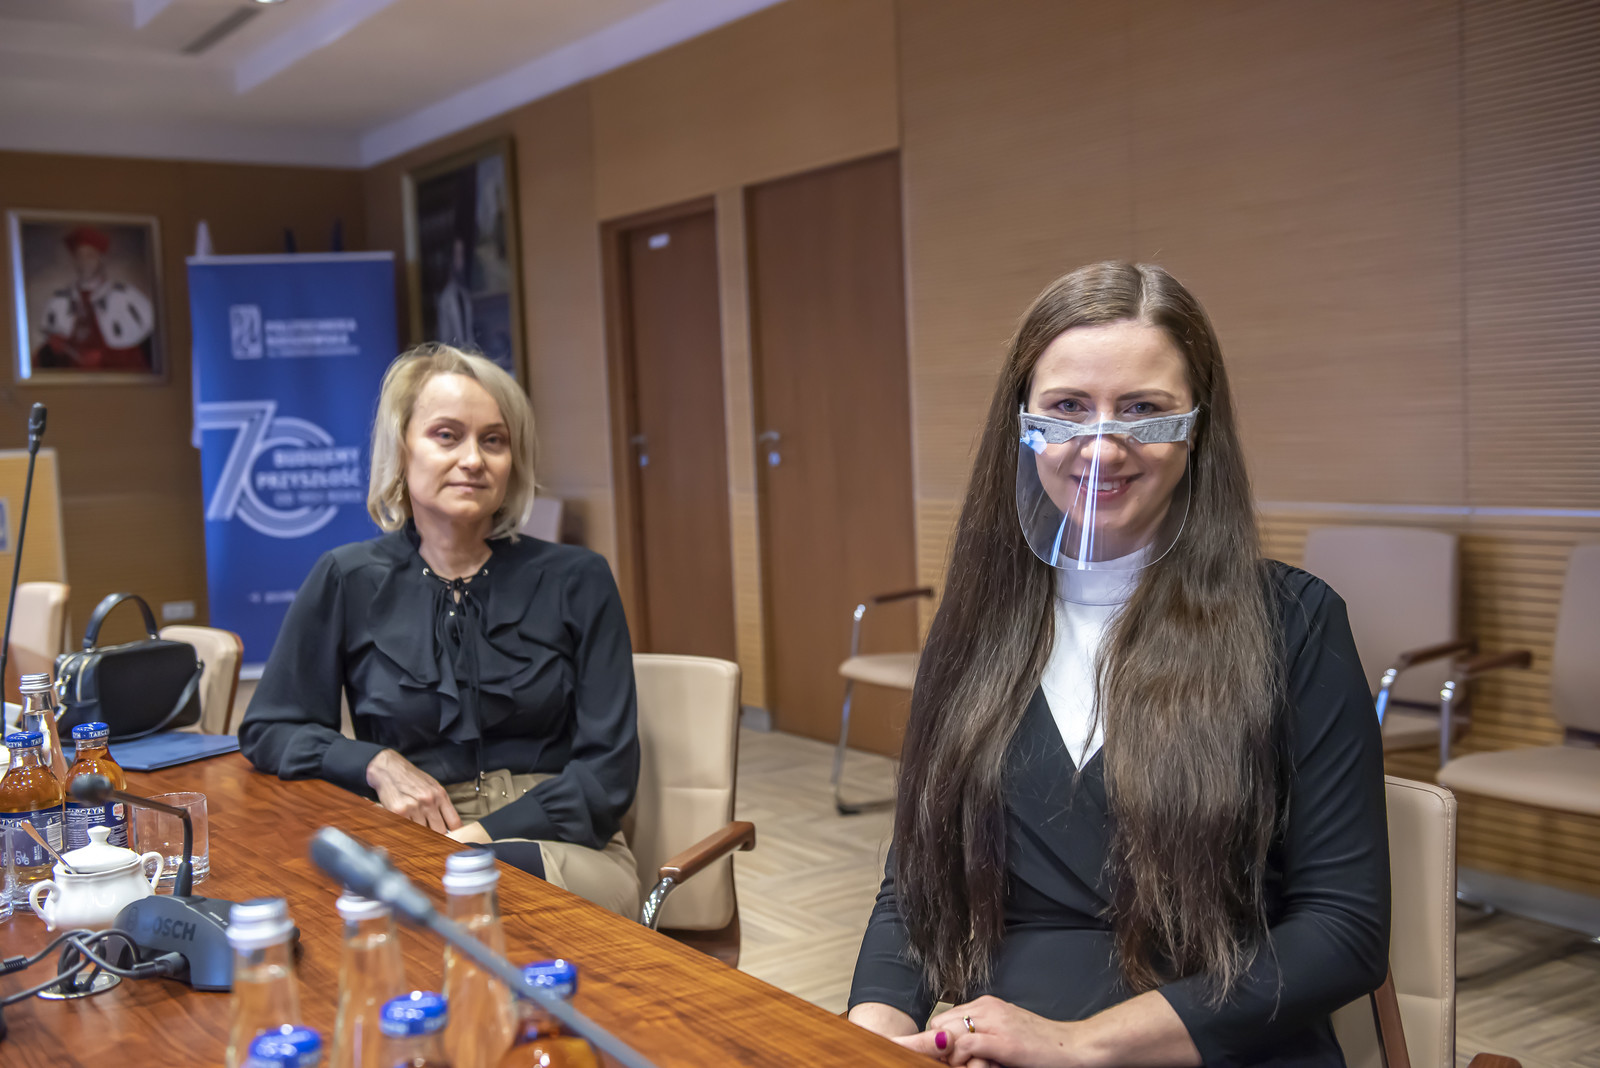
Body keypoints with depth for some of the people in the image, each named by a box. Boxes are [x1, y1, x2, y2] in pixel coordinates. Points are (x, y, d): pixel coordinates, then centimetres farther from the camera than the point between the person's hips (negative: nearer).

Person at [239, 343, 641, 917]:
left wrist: (484, 839, -13)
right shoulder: (347, 582, 6)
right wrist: (376, 765, -5)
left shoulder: (576, 580, 3)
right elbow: (267, 729, 14)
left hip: (558, 849, -1)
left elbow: (607, 771, 0)